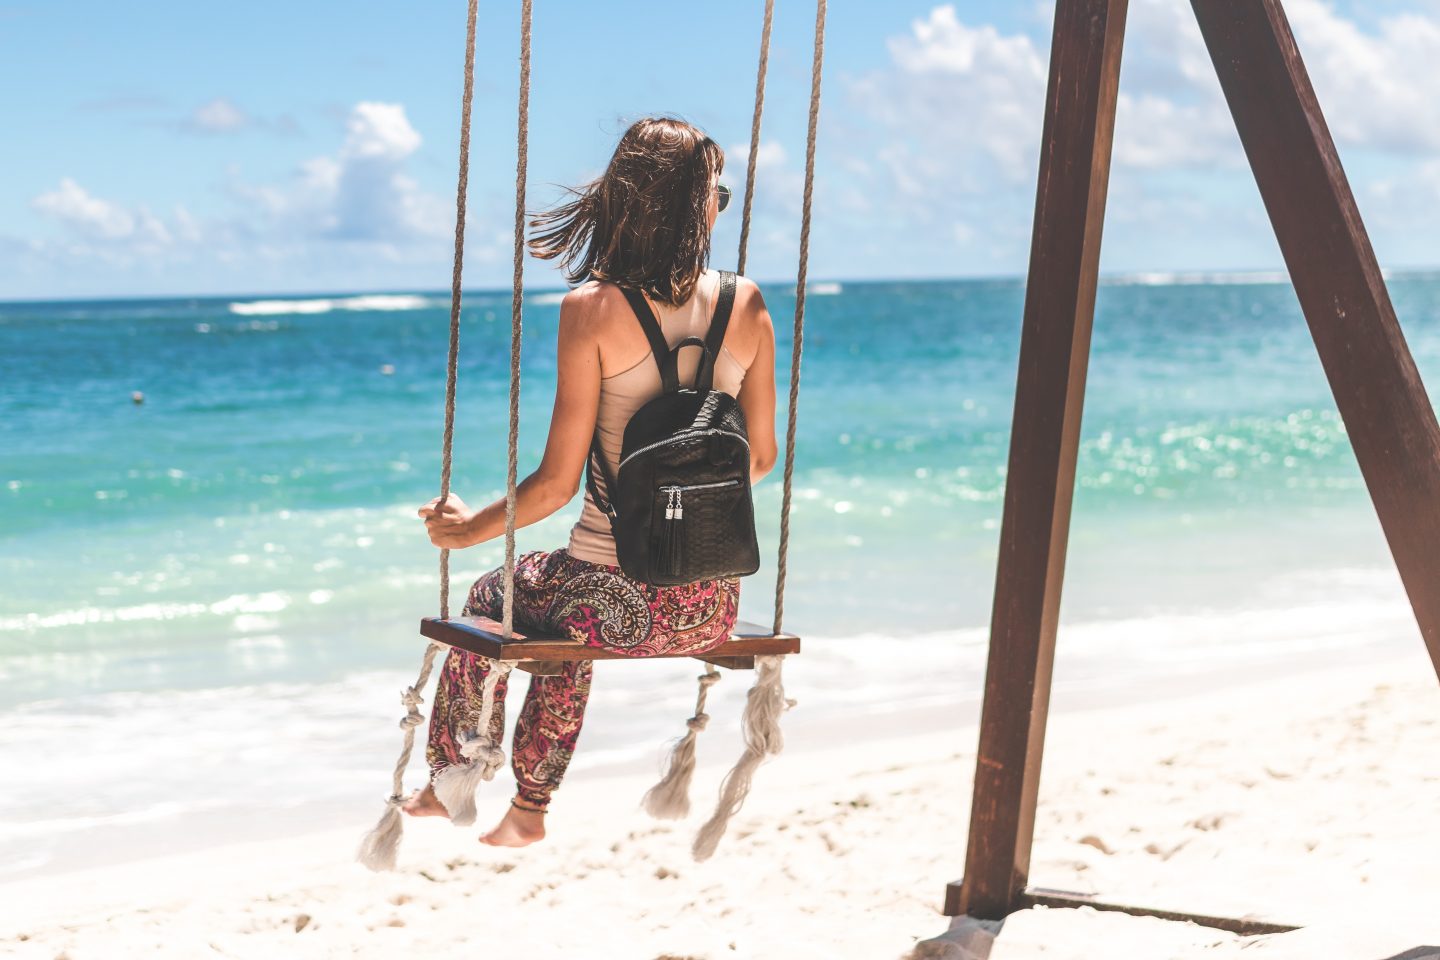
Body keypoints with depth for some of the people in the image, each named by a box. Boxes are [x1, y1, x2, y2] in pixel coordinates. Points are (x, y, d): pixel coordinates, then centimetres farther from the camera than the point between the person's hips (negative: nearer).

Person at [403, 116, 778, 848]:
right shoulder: (747, 307, -2)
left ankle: (446, 781, 48)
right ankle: (527, 809, 46)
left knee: (493, 596, 31)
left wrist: (469, 529, 7)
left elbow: (557, 482, -11)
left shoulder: (593, 310, -12)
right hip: (711, 609, 4)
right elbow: (760, 459, 8)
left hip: (621, 604, -4)